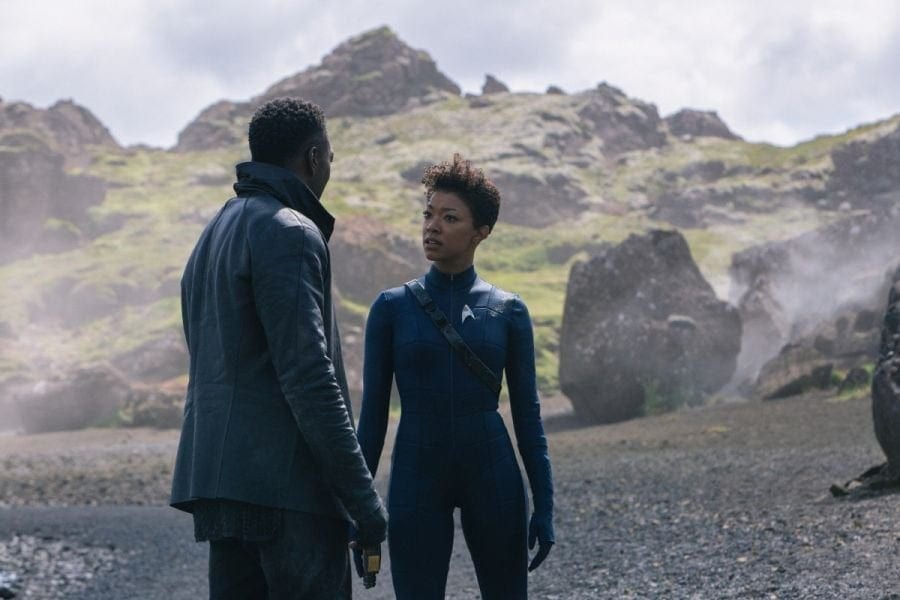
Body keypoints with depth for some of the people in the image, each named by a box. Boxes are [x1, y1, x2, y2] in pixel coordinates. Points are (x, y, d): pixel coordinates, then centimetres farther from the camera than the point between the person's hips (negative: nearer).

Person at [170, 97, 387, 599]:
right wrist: (362, 497, -15)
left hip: (216, 481, 9)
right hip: (287, 484, -9)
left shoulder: (215, 234, 20)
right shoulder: (290, 234, -10)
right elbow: (308, 377, -17)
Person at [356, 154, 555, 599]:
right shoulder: (391, 307, 2)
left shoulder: (508, 311, 3)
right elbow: (373, 413, 4)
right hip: (416, 478, 0)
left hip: (492, 475, 1)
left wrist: (544, 505, 0)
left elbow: (527, 413, 5)